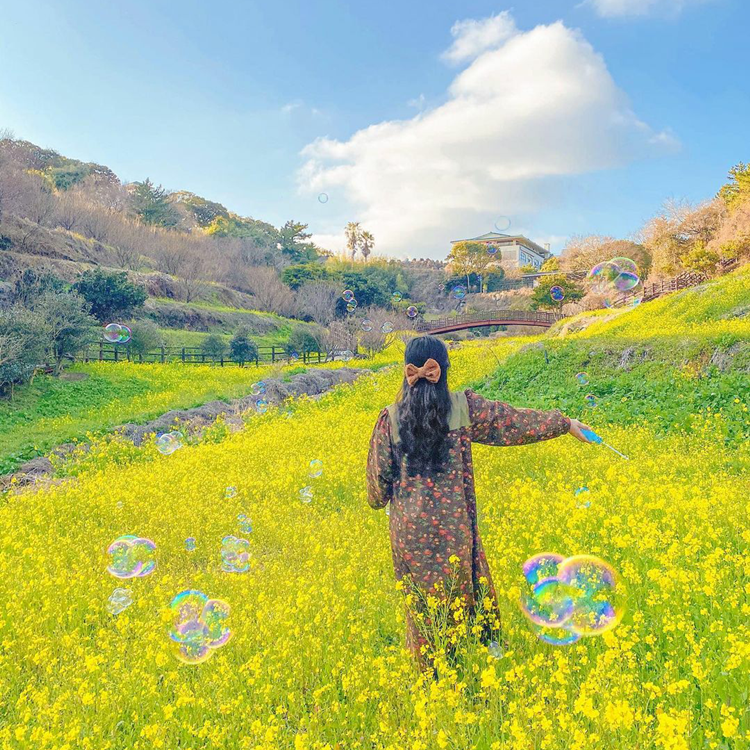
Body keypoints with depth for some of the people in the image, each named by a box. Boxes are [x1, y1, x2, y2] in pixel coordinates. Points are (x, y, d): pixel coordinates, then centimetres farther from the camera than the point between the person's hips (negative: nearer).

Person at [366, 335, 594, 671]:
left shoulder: (390, 418, -5)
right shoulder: (464, 406, -7)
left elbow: (378, 476, 1)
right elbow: (514, 421, 4)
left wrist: (378, 501, 24)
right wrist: (566, 423, 16)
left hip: (409, 528, 1)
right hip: (453, 526, 0)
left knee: (422, 604, 14)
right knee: (466, 593, 19)